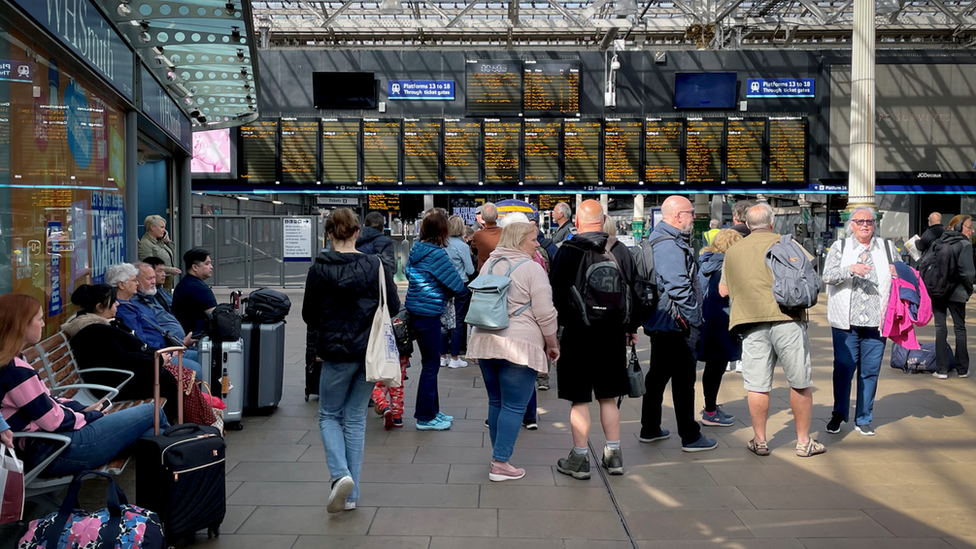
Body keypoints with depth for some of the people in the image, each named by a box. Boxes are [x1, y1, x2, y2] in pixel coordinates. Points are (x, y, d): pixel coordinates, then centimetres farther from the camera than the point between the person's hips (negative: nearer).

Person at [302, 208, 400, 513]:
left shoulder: (320, 269, -9)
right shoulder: (375, 266, -4)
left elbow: (309, 314, -2)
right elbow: (394, 308, -1)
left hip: (336, 352, -2)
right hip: (371, 352, 3)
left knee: (329, 415, 15)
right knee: (356, 418, 12)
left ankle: (340, 474, -9)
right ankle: (351, 494, 15)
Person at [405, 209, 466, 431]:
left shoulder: (416, 249, 5)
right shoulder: (436, 254, -18)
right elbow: (457, 285, -14)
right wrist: (447, 290, 6)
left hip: (414, 311, 9)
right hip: (428, 314, -9)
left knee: (430, 363, 18)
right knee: (431, 365, 2)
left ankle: (432, 411, 29)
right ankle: (425, 418, 10)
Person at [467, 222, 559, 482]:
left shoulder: (489, 264, 13)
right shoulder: (531, 268, -8)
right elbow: (545, 313, -10)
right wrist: (552, 344, 2)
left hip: (486, 341, 7)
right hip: (519, 345, -7)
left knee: (496, 402, 17)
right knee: (514, 406, -1)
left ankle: (499, 454, 26)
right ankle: (500, 465, 0)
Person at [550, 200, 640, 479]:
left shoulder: (567, 252, -9)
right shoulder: (621, 251, 2)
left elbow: (555, 294, -7)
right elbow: (634, 291, 10)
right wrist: (632, 327, 21)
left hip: (577, 333, -4)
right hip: (613, 333, 4)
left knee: (580, 399, 3)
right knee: (607, 397, 15)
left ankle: (580, 459, 9)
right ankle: (614, 454, 21)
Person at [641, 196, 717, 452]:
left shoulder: (658, 240, 14)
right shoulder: (671, 246, -20)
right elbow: (680, 288, -25)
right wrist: (693, 320, -16)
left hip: (658, 322, 11)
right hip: (678, 325, -11)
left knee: (658, 374, 17)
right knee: (683, 378, -2)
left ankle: (649, 429, 26)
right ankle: (690, 436, 6)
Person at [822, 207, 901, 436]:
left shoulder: (887, 247, 12)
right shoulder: (839, 247, 5)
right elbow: (828, 275, -7)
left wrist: (898, 273, -1)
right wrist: (850, 269, -22)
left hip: (876, 322, 2)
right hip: (846, 322, -2)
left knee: (870, 372, 6)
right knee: (843, 368, 2)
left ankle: (863, 419, 18)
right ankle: (838, 415, 19)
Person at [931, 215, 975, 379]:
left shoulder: (939, 242, 5)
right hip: (956, 293, -3)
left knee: (940, 328, 6)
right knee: (960, 328, 11)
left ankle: (942, 369, 3)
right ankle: (962, 369, 17)